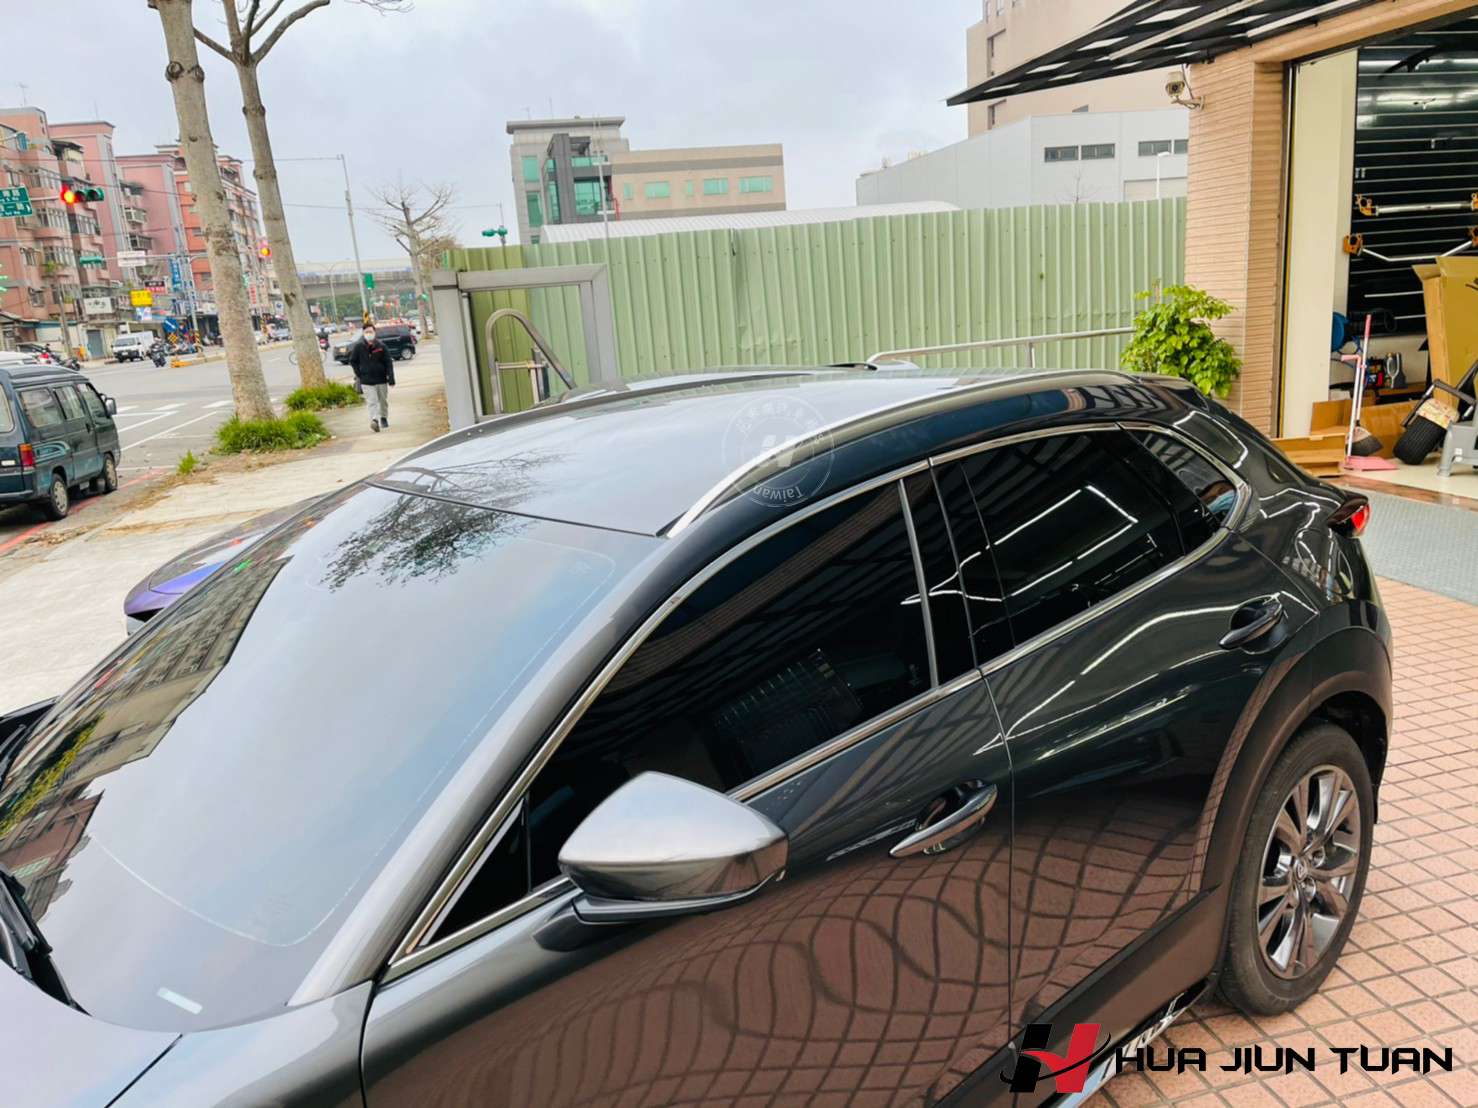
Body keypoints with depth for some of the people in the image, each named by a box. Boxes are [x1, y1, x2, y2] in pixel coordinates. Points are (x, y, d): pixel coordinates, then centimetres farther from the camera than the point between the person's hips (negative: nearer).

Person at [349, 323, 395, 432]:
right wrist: (358, 373, 2)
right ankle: (374, 421, -25)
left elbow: (388, 363, -2)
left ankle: (384, 418, 35)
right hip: (367, 381, -2)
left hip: (381, 379, 2)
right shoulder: (358, 347, -2)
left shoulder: (381, 346, -2)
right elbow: (352, 361, 11)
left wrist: (391, 377, -9)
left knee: (383, 400, 15)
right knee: (372, 402, -12)